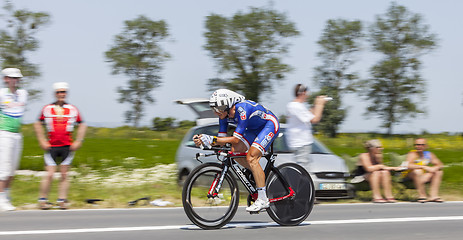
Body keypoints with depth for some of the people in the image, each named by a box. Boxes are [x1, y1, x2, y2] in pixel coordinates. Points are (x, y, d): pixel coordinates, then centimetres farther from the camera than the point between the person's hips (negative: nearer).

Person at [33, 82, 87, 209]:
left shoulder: (72, 109, 5)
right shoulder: (47, 109, 3)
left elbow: (82, 125, 14)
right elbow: (38, 124, 12)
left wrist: (78, 141, 5)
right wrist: (42, 141, 4)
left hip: (67, 147, 1)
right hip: (51, 146, -1)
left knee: (64, 175, 3)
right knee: (49, 174, -6)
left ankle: (62, 200, 9)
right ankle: (43, 200, 6)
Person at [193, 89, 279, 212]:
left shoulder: (242, 109, -34)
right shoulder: (224, 114, -10)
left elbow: (236, 139, -36)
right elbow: (222, 138, -7)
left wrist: (212, 140, -41)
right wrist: (203, 139, -24)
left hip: (270, 125, -8)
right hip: (254, 128, 9)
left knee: (251, 158, -22)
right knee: (235, 151, -8)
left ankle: (262, 200, -20)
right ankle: (259, 176, 10)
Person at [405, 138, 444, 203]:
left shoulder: (429, 154, 2)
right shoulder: (412, 154, -16)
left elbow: (440, 165, 2)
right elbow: (408, 165, -34)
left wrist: (434, 168, -22)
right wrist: (424, 167, -36)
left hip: (423, 176, 6)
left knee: (439, 172, -8)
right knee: (417, 171, -35)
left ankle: (433, 195, -16)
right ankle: (422, 196, -29)